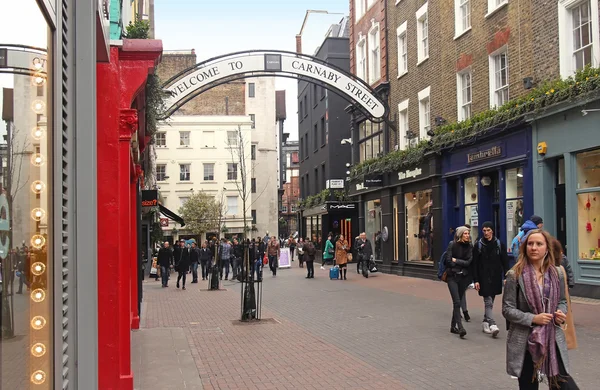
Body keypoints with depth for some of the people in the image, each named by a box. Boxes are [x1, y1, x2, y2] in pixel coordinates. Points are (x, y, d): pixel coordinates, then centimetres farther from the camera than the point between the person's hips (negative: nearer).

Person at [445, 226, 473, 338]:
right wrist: (461, 265, -4)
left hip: (464, 277, 4)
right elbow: (448, 260, -9)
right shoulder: (452, 245, -4)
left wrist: (455, 260, -8)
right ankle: (460, 328, -16)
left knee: (457, 302, 10)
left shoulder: (469, 247, 5)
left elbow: (468, 262, -5)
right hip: (452, 277, -3)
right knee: (457, 302, -12)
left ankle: (453, 326, 22)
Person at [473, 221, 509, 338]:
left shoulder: (499, 245, 4)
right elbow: (475, 264, -1)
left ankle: (485, 322, 24)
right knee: (488, 301, -10)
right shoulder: (478, 245, 0)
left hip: (496, 277, 2)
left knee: (490, 301, 11)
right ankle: (492, 325, -16)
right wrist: (476, 280, -7)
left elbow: (505, 262, 4)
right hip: (484, 278, -2)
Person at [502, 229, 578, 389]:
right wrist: (532, 319, -18)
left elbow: (562, 301, 16)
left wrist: (561, 313, -6)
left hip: (553, 340, 2)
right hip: (526, 342, -2)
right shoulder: (515, 275, -8)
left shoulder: (557, 274, 3)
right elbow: (507, 309, -7)